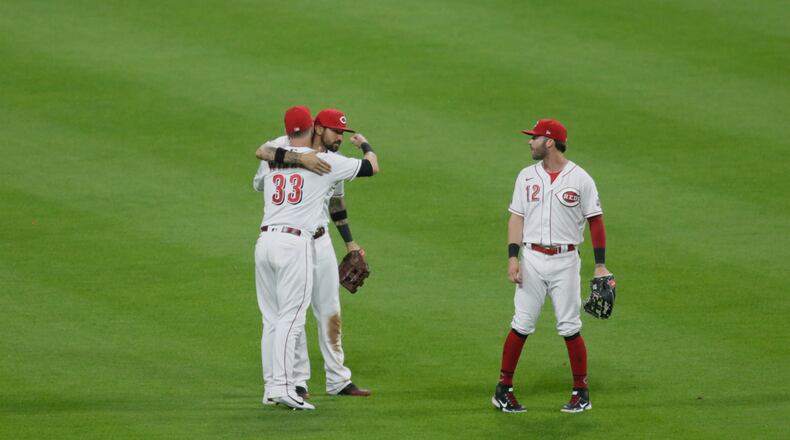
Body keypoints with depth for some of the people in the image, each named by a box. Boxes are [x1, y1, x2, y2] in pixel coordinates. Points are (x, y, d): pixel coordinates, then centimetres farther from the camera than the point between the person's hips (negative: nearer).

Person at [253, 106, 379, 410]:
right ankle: (282, 385, -16)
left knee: (271, 319, 10)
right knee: (291, 317, -8)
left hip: (265, 241, 5)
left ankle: (271, 385, 11)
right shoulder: (325, 162, -1)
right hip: (296, 243, -5)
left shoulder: (270, 160, 14)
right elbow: (372, 168, 10)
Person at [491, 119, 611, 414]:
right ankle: (503, 388, 6)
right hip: (532, 259, 2)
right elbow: (517, 217, 6)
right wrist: (513, 257, -6)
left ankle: (581, 392, 9)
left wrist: (600, 265, -5)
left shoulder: (580, 179, -3)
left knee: (569, 328, -1)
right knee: (522, 325, 0)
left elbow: (596, 221, 0)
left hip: (565, 260, -2)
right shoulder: (527, 176, 6)